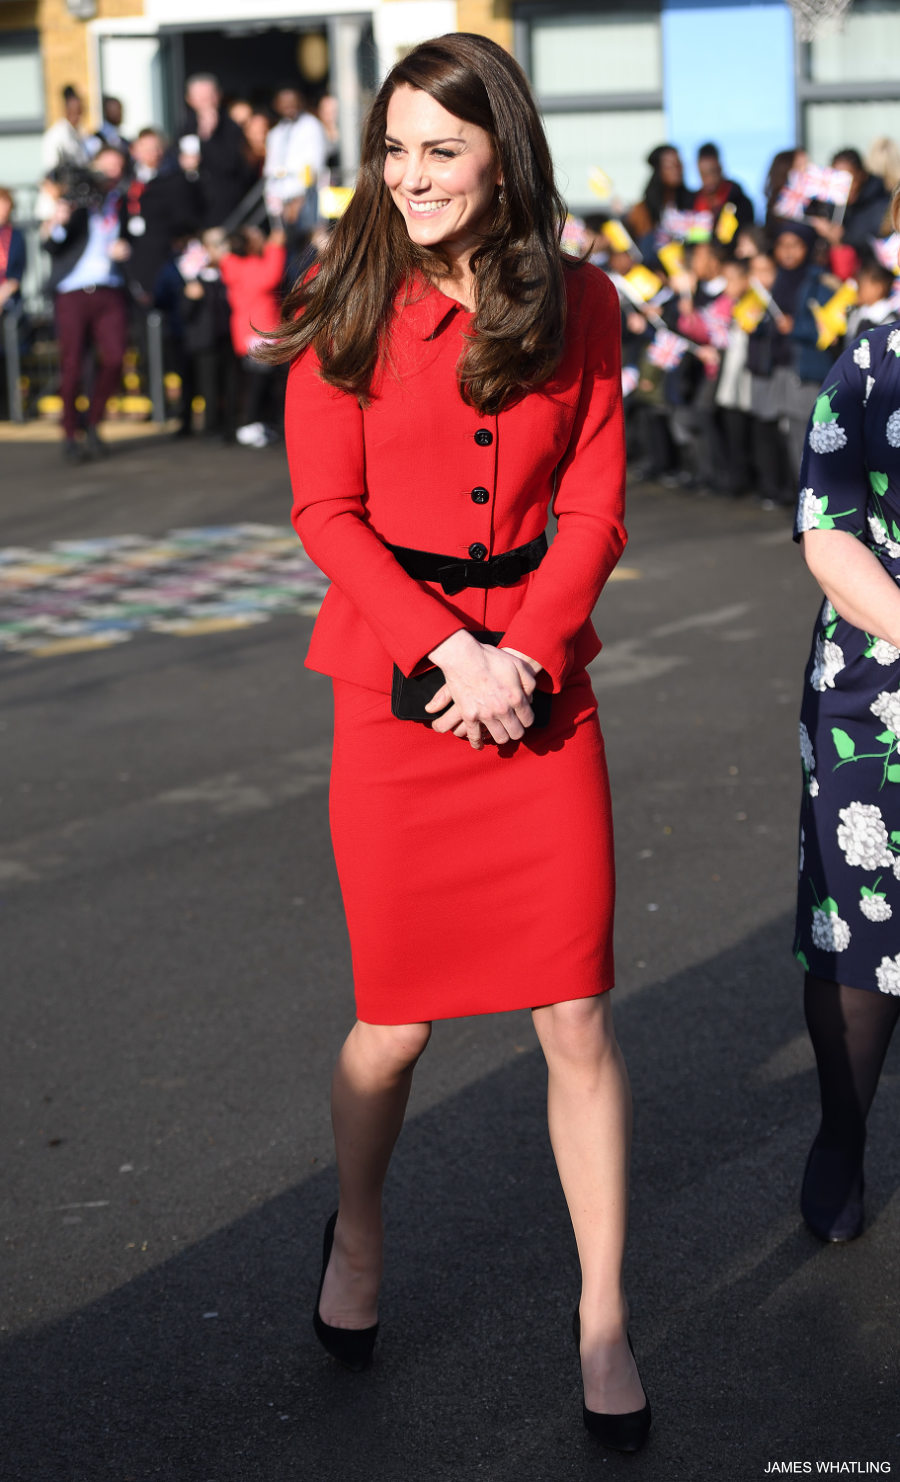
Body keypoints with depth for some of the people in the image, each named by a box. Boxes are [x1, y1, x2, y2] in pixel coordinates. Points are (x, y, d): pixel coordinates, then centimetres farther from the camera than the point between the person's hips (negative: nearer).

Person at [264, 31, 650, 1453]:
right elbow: (328, 512, -4)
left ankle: (604, 1321, 15)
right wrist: (450, 651, -15)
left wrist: (522, 655, -12)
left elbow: (594, 507, 2)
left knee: (577, 1017, 0)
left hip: (540, 683, 1)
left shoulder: (578, 306, 3)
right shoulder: (348, 310, -1)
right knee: (398, 1017, 7)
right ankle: (356, 1237, 37)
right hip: (398, 689, -1)